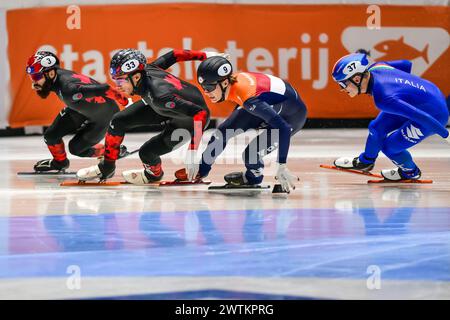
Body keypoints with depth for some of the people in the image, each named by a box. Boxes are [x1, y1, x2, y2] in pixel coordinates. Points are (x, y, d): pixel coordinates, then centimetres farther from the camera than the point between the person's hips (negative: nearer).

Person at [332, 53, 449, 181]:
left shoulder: (384, 99, -34)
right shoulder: (375, 67, -11)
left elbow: (422, 117, -32)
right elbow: (406, 65, 7)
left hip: (434, 116, -8)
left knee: (389, 146, 5)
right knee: (377, 128, 13)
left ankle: (411, 172, 34)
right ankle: (366, 161, 39)